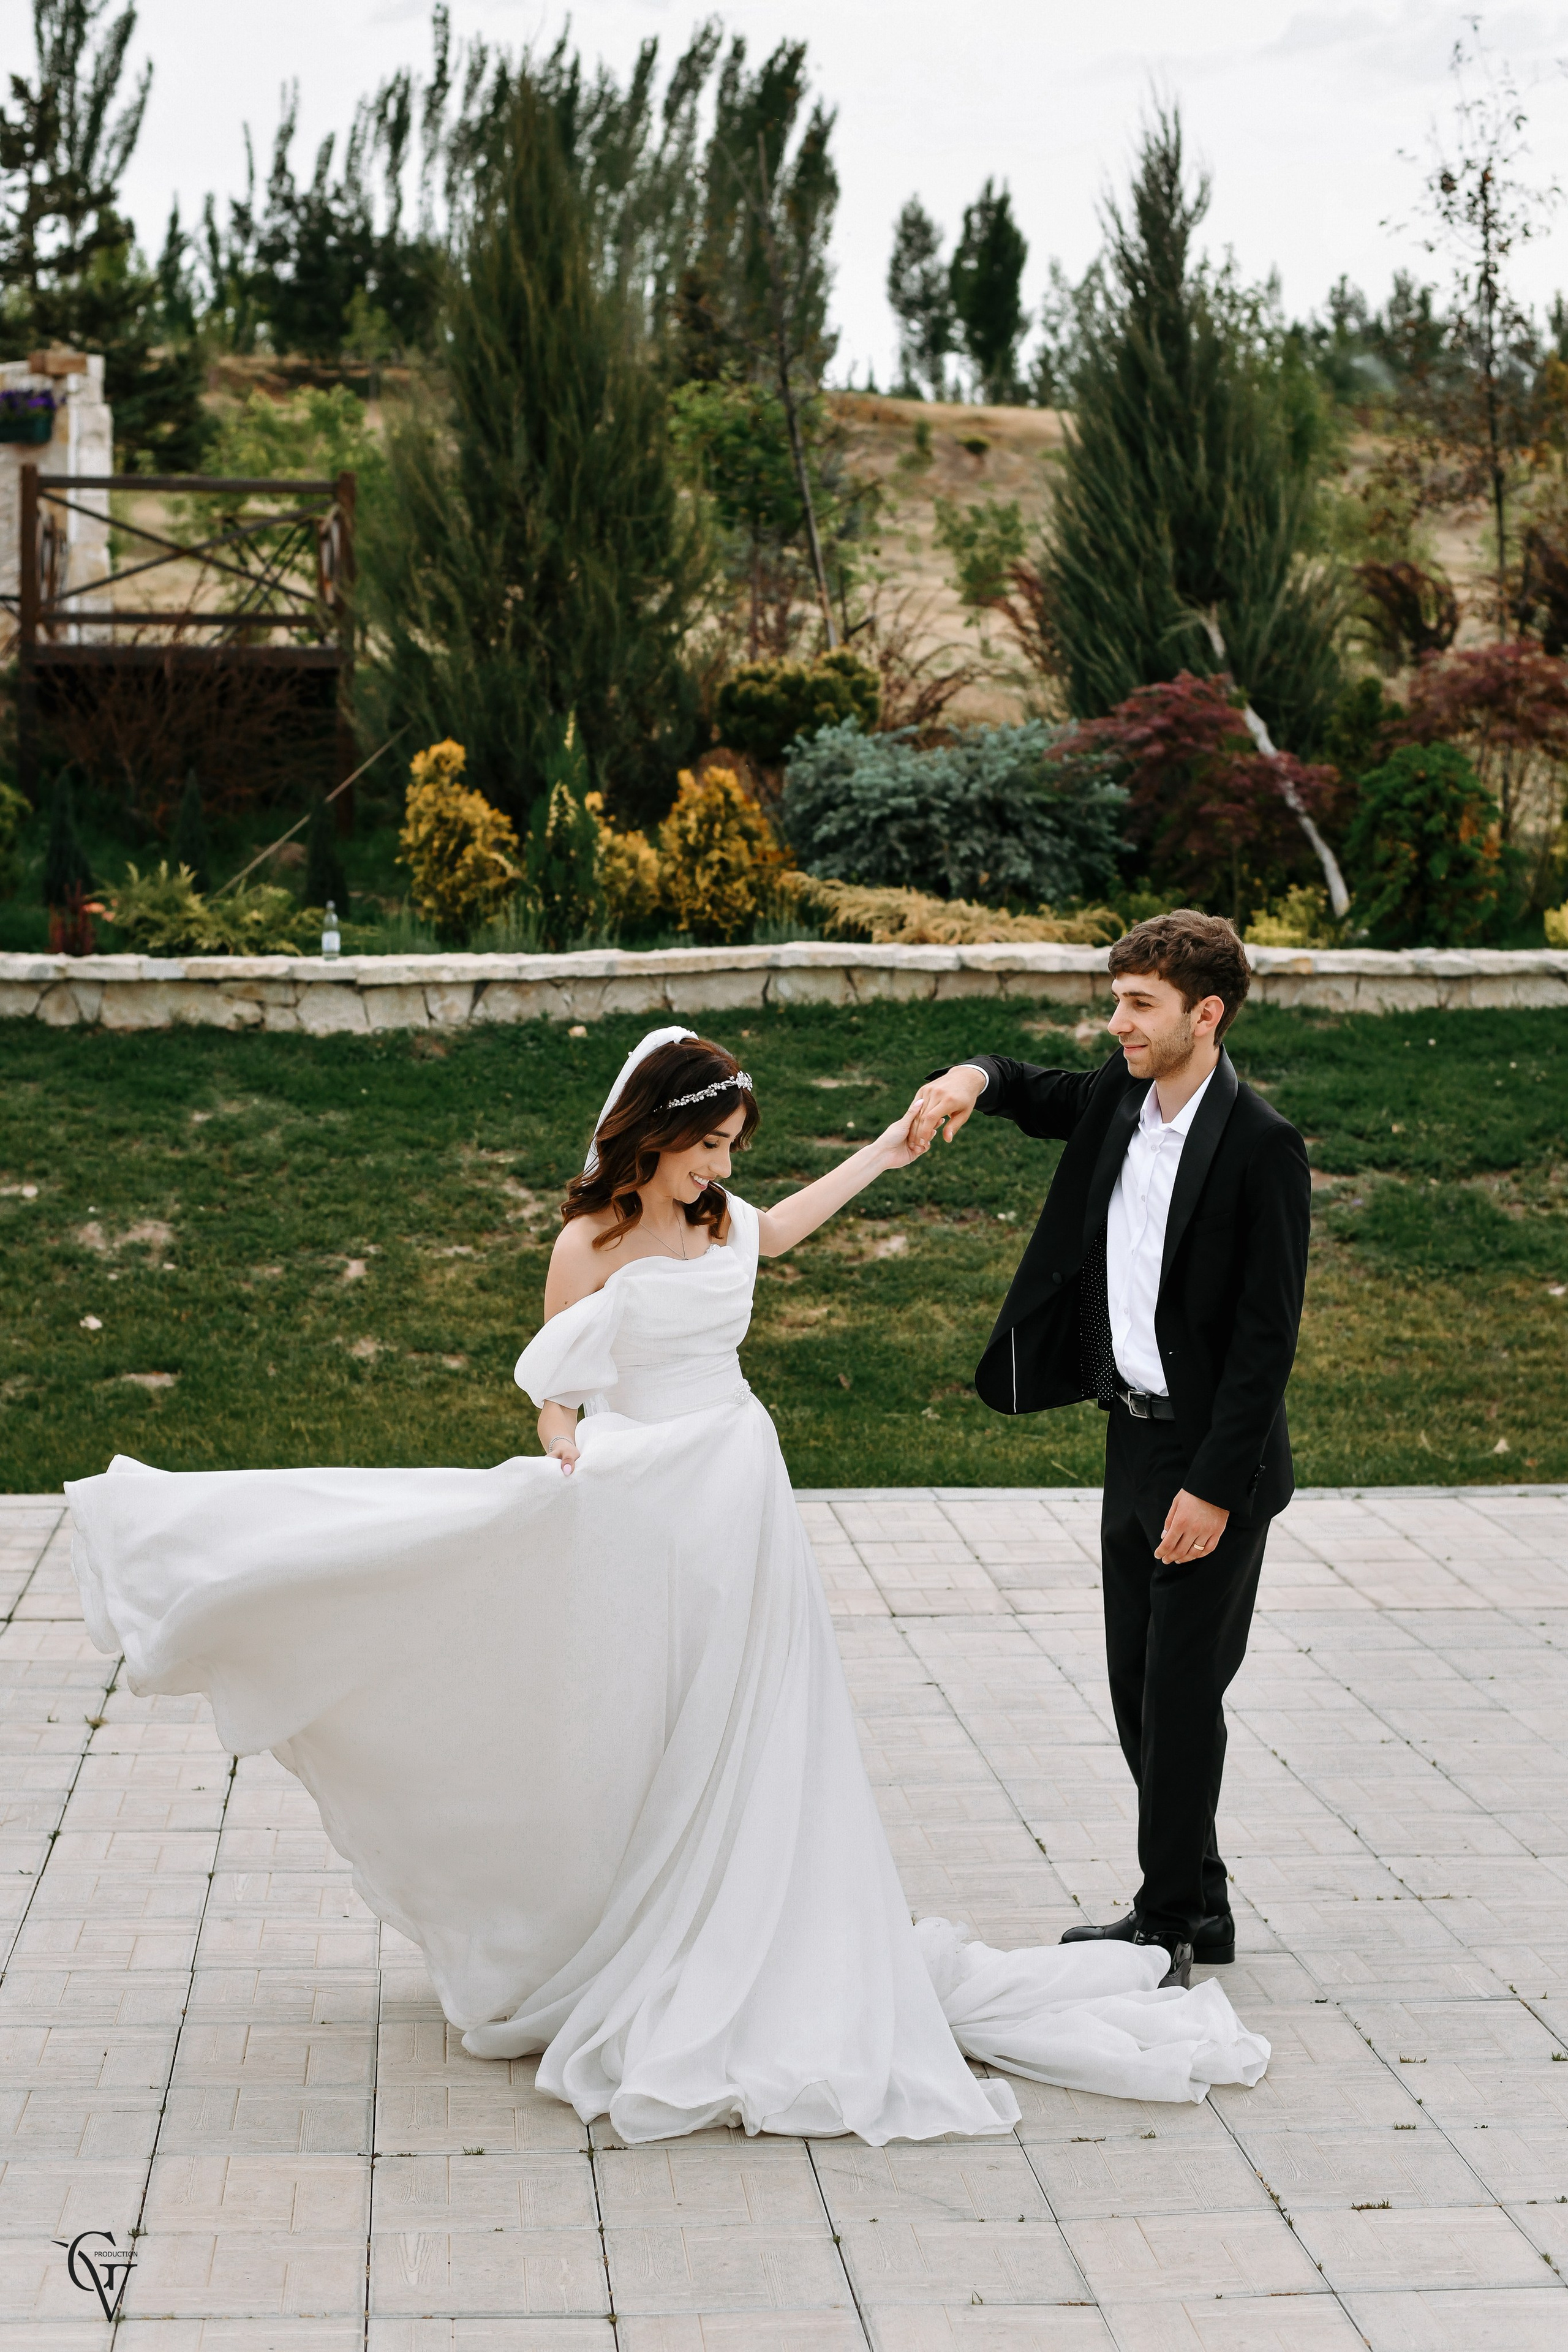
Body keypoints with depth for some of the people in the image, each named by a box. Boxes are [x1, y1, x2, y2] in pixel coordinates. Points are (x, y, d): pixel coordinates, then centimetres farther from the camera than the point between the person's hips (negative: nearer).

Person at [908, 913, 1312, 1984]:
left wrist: (1213, 1487, -20)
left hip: (1213, 1457, -8)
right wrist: (971, 1078, 0)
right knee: (1138, 1685, 14)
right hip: (1134, 1438, 8)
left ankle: (1168, 1924, 12)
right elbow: (1031, 1092, 25)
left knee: (1183, 1691, -1)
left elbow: (1267, 1332, -18)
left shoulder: (1263, 1147, -18)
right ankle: (1201, 1906, 27)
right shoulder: (1117, 1102, 3)